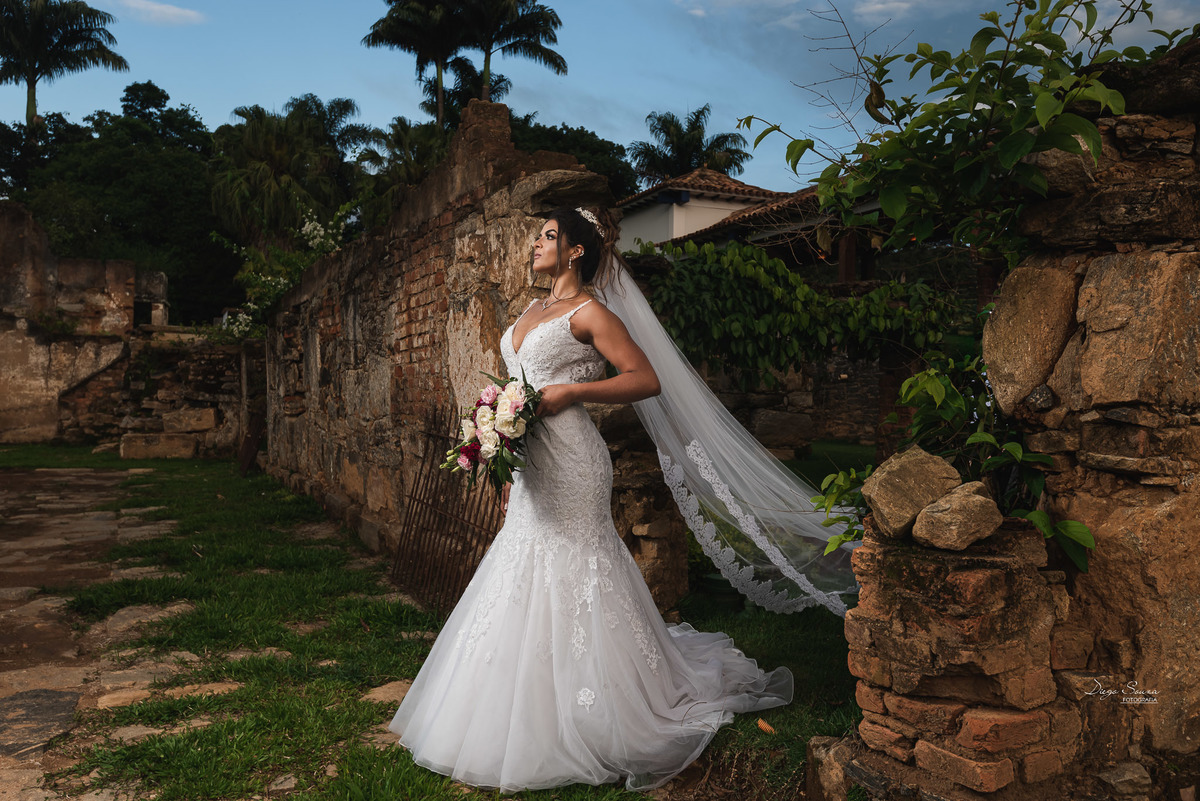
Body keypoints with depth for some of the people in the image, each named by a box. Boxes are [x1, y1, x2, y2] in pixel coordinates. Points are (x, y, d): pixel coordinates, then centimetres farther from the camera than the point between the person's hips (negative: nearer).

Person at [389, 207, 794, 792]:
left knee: (570, 579, -3)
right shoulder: (532, 313, 18)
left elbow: (645, 379, -12)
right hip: (529, 465, 8)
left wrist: (571, 391, -19)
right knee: (527, 582, 12)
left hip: (568, 463, -8)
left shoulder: (588, 312, -7)